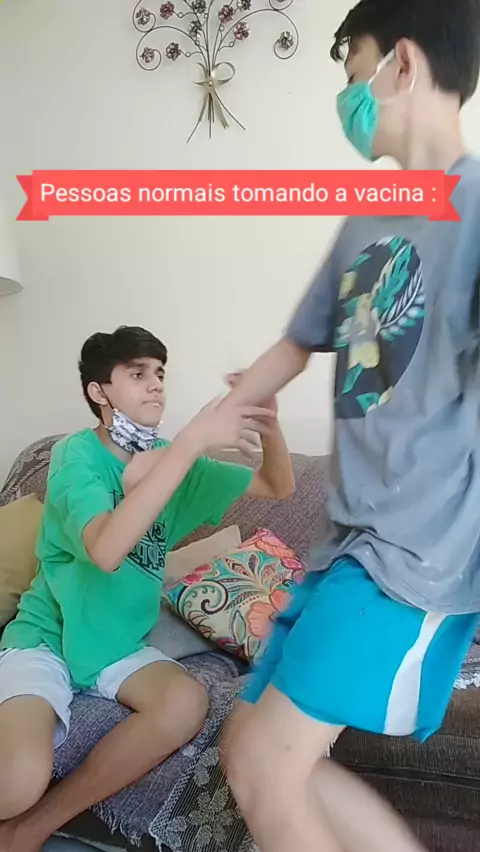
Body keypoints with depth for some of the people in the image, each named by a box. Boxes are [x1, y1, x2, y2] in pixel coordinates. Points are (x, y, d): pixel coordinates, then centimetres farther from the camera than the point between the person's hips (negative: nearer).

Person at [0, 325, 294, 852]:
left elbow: (279, 488, 1)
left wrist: (268, 423, -21)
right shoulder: (76, 455, -15)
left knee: (186, 704, -26)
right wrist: (194, 440, -37)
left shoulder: (170, 458, 2)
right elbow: (107, 548, -35)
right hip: (47, 635, -5)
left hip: (121, 645, 5)